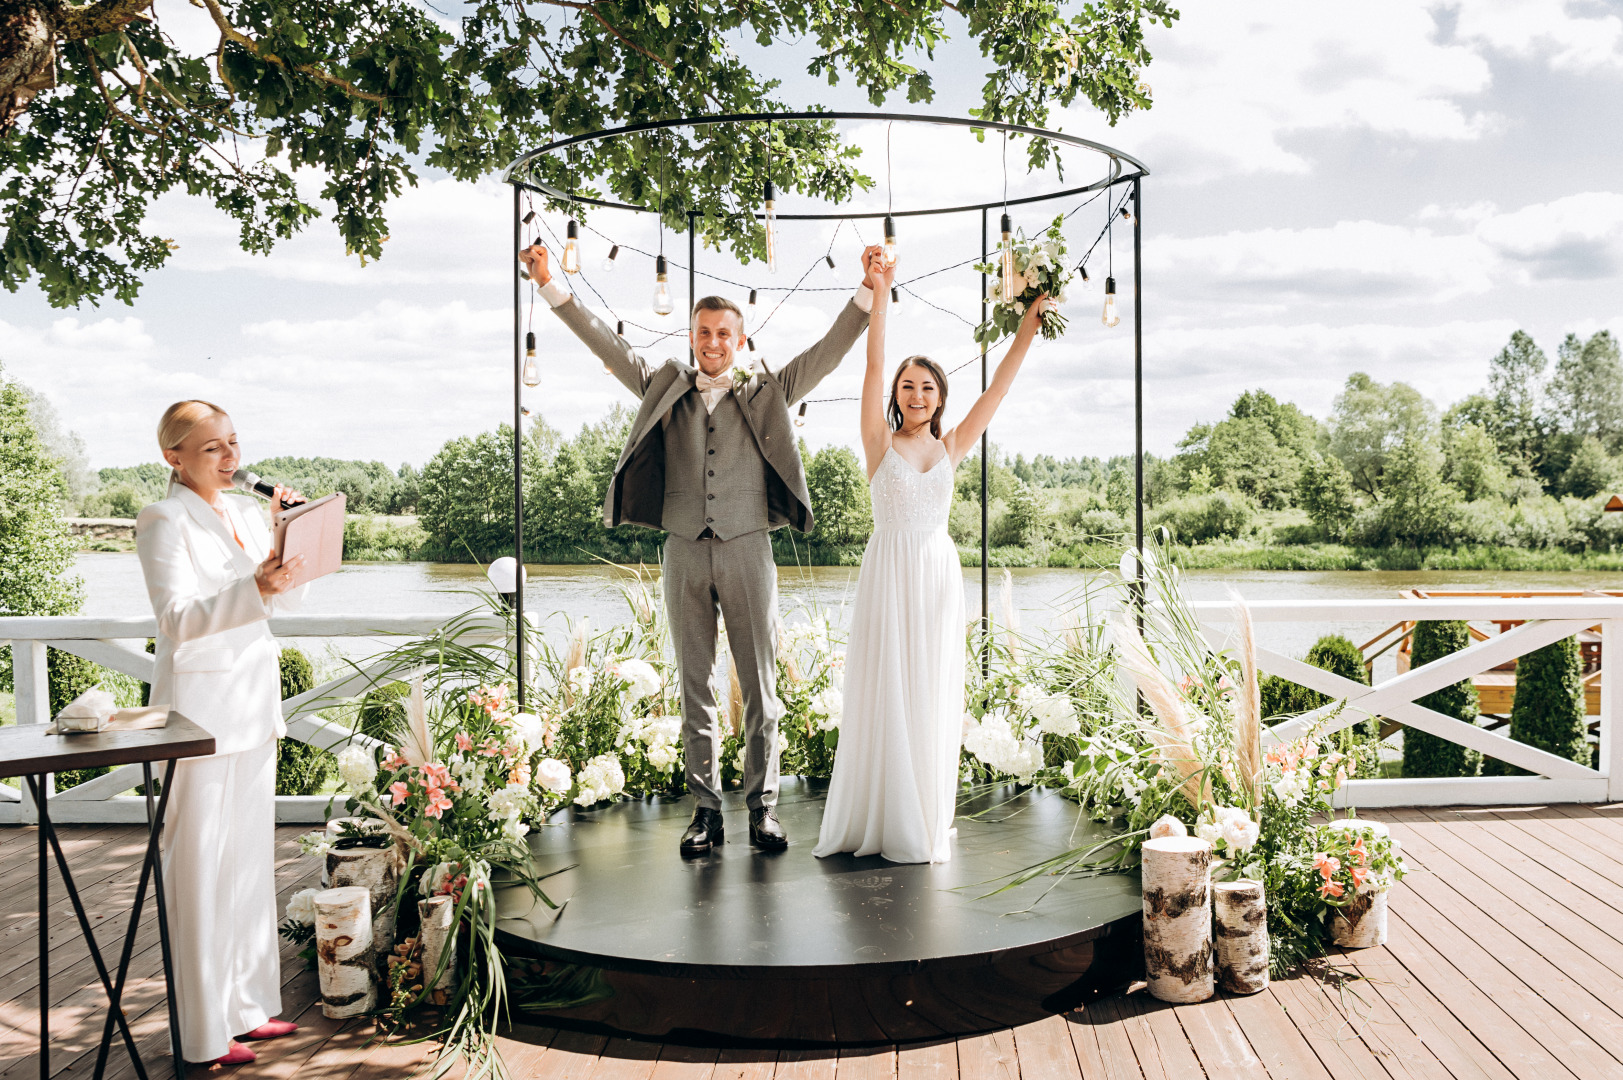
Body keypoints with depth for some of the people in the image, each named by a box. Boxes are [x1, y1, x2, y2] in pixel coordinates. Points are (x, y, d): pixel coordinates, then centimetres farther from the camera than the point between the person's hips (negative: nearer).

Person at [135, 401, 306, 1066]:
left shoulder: (244, 512, 12)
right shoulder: (163, 522, -9)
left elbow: (284, 598, 14)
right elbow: (178, 619, -19)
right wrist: (254, 587, -34)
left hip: (253, 703, 7)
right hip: (198, 706, -7)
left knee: (251, 859, 13)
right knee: (200, 868, -2)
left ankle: (247, 1005, 25)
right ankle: (203, 1035, 7)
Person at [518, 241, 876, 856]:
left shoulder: (766, 393, 9)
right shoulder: (665, 390, 13)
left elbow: (829, 351, 3)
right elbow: (605, 344, 13)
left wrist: (868, 292, -7)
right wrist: (550, 286, 9)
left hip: (747, 551, -1)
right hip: (684, 552, 2)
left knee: (760, 685, 1)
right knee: (694, 688, 6)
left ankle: (762, 806, 11)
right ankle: (706, 809, 13)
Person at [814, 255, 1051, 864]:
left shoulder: (951, 447, 11)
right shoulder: (880, 442, 3)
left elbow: (998, 386, 10)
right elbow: (873, 367, -6)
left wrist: (1028, 325, 7)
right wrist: (879, 295, -14)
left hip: (938, 573, 3)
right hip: (889, 570, -3)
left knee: (933, 696, 5)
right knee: (884, 693, -2)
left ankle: (926, 825, 14)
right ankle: (878, 820, 8)